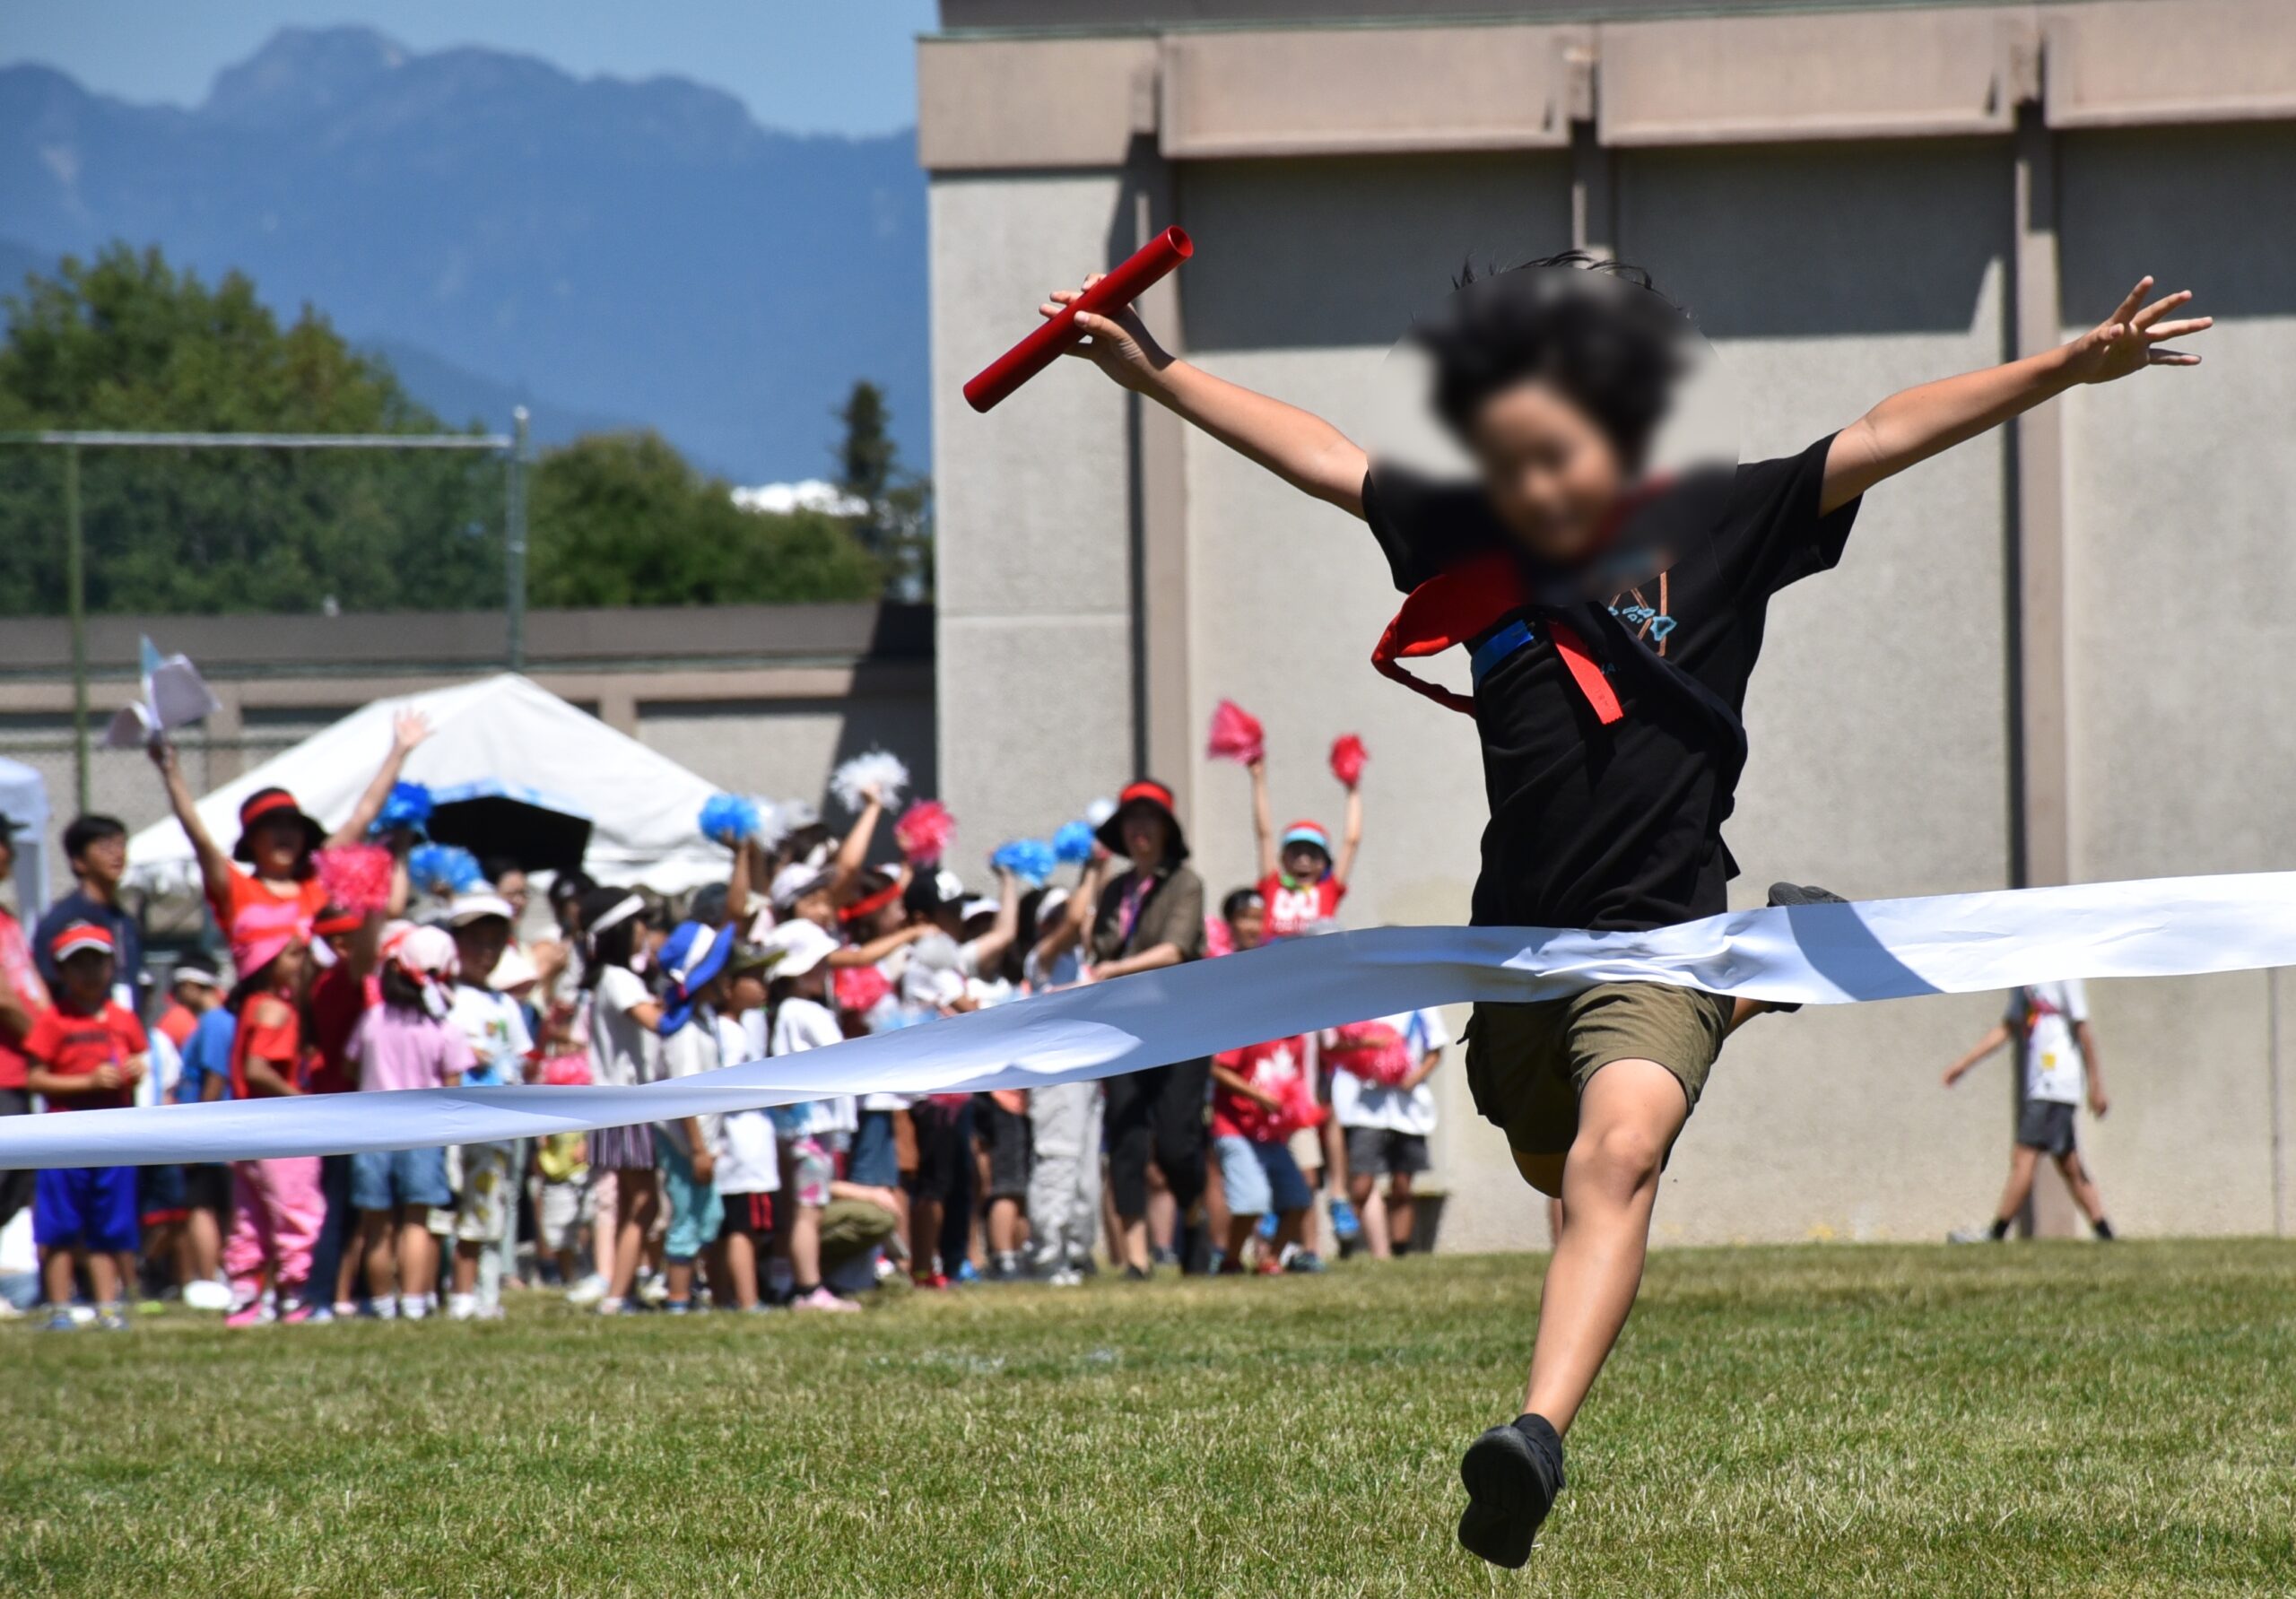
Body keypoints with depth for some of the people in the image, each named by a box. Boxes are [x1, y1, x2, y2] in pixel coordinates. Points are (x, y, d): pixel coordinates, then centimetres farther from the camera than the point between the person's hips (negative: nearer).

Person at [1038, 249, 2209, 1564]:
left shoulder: (1721, 529, -4)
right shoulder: (1471, 545, 3)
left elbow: (1889, 437, -8)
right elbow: (1317, 454, 11)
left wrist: (2069, 367, -15)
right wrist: (1155, 372, 14)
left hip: (1662, 930, -5)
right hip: (1520, 935, 5)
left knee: (1614, 1161, -29)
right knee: (1555, 1165, 25)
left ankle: (1541, 1436, -45)